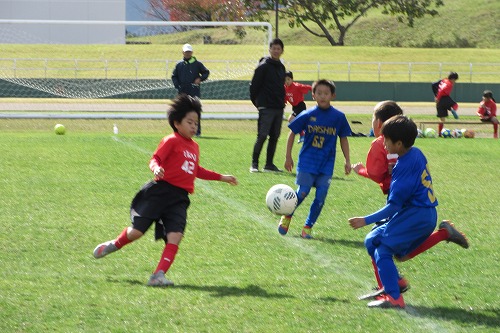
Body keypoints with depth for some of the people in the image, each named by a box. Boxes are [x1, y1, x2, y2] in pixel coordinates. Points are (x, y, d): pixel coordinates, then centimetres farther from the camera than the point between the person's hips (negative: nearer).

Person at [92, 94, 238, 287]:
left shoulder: (194, 147, 19)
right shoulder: (171, 141, -4)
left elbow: (197, 171, 35)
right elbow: (155, 159, -13)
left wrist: (221, 177, 37)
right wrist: (156, 169, -36)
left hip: (179, 199, 6)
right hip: (160, 191, -6)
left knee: (175, 236, -14)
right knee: (137, 231, -2)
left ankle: (159, 276, -14)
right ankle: (115, 244, 30)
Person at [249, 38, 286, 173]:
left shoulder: (281, 67, 14)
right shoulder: (263, 66, -8)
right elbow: (254, 85, -8)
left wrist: (282, 103, 16)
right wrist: (256, 101, -3)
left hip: (278, 108, 7)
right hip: (266, 108, -7)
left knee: (274, 137, 7)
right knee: (262, 136, -10)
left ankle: (269, 164, 13)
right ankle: (254, 163, -4)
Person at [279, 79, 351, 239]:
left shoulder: (339, 117, -1)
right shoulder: (307, 115, -5)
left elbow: (343, 139, 10)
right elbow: (292, 133, 5)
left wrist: (347, 161, 8)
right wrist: (288, 157, 6)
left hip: (326, 164, 2)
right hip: (307, 161, -2)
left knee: (321, 197, -4)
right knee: (303, 192, -7)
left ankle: (308, 227, 9)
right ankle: (286, 217, 19)